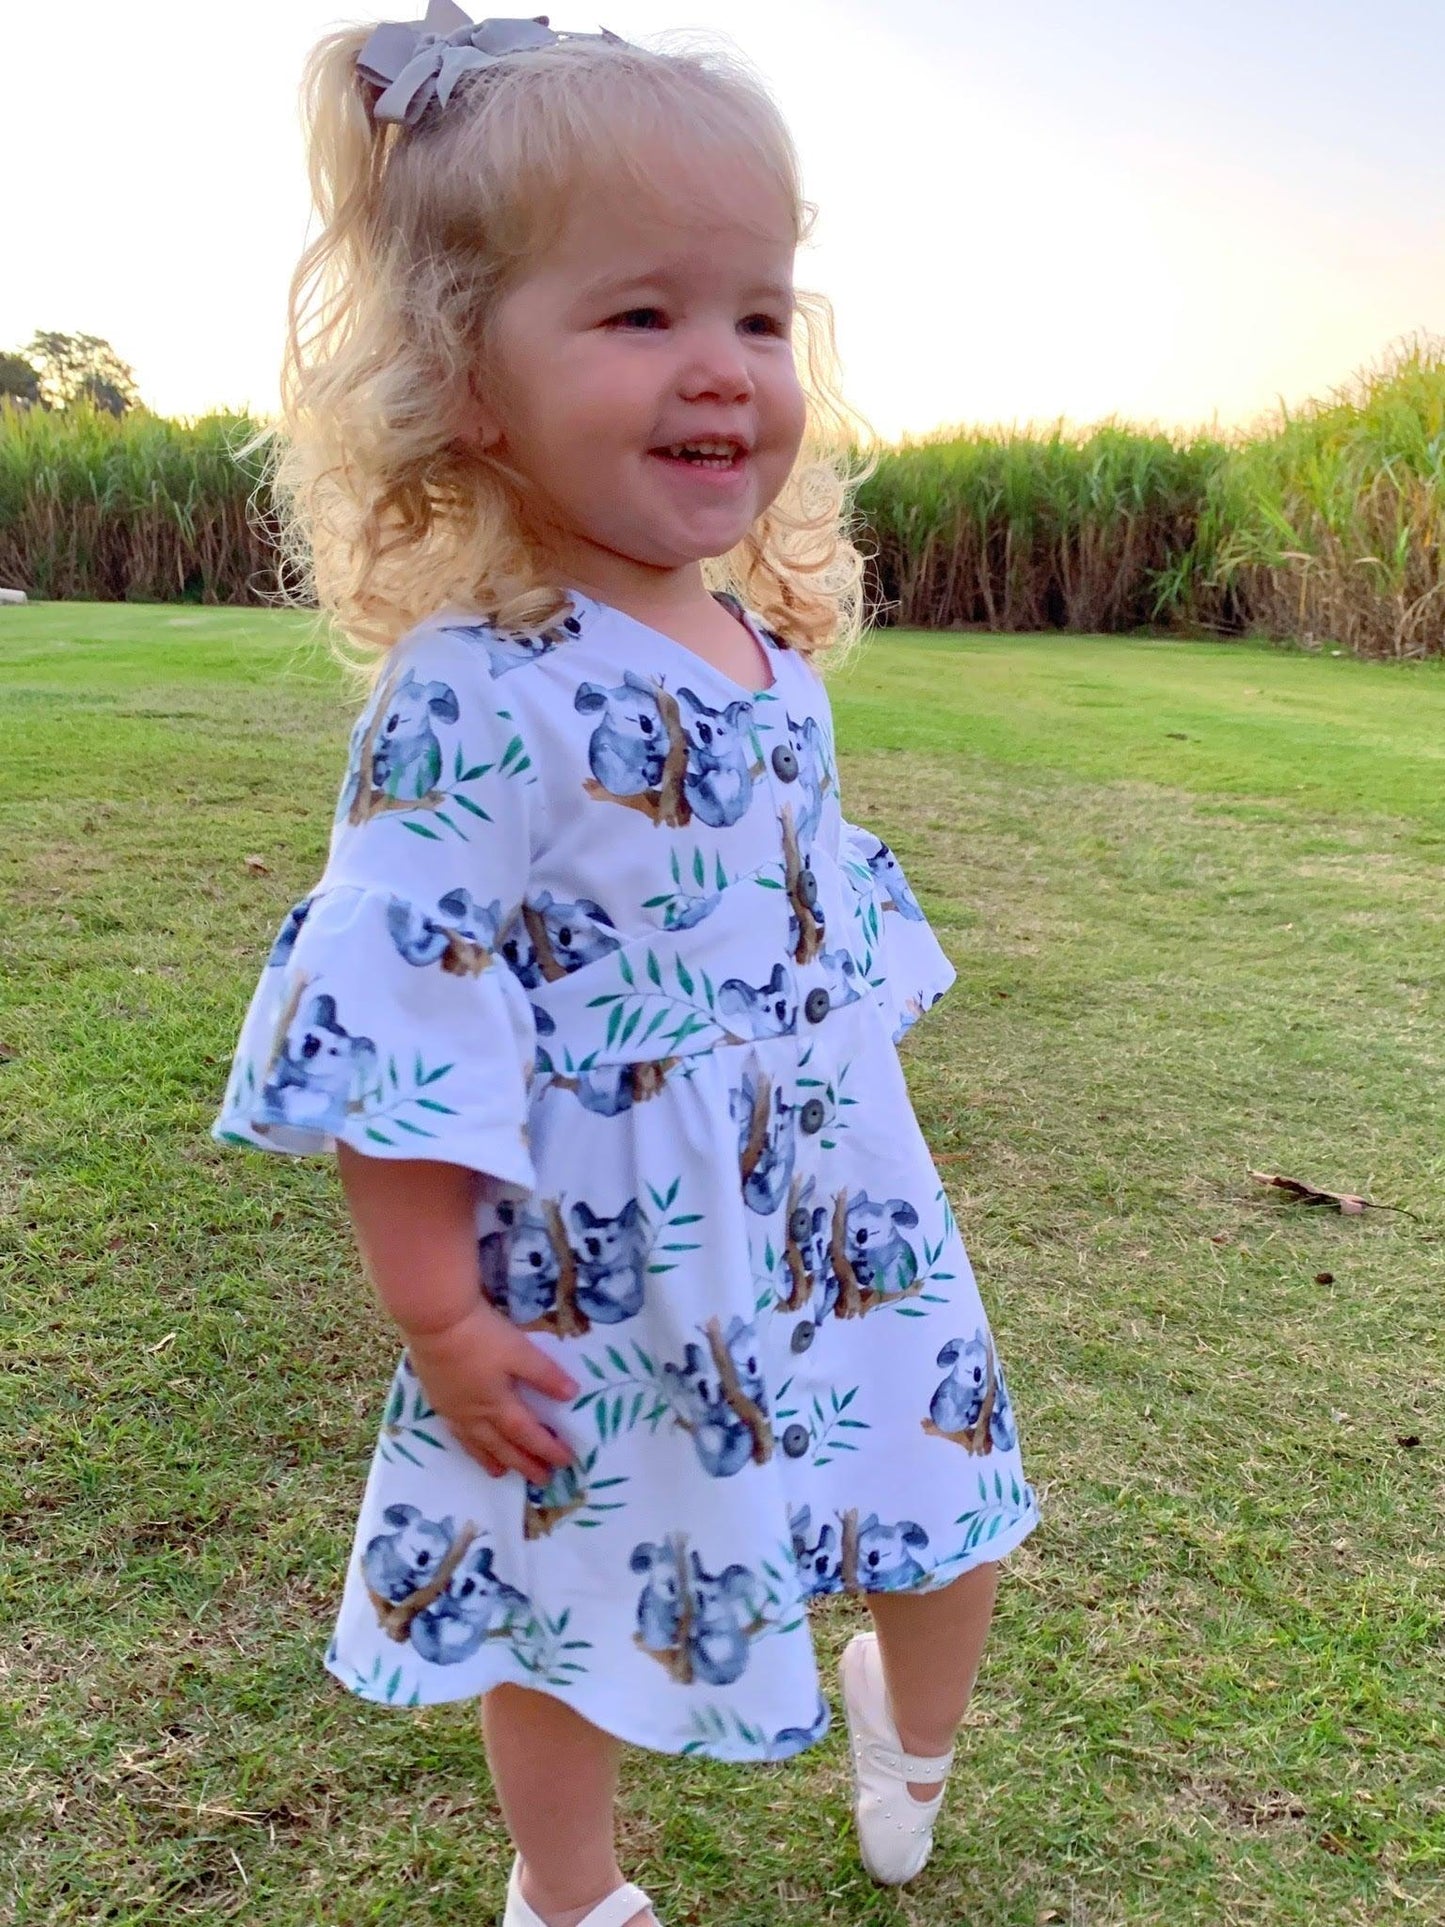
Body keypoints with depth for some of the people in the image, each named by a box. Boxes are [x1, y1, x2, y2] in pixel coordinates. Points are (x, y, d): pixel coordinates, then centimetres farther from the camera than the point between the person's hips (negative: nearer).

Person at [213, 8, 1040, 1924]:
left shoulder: (776, 656, 2)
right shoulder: (475, 698, -23)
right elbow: (399, 1019, -22)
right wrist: (438, 1319, -18)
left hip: (846, 1222, 7)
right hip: (602, 1283, -6)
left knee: (956, 1510, 21)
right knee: (575, 1609, 15)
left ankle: (910, 1757, 55)